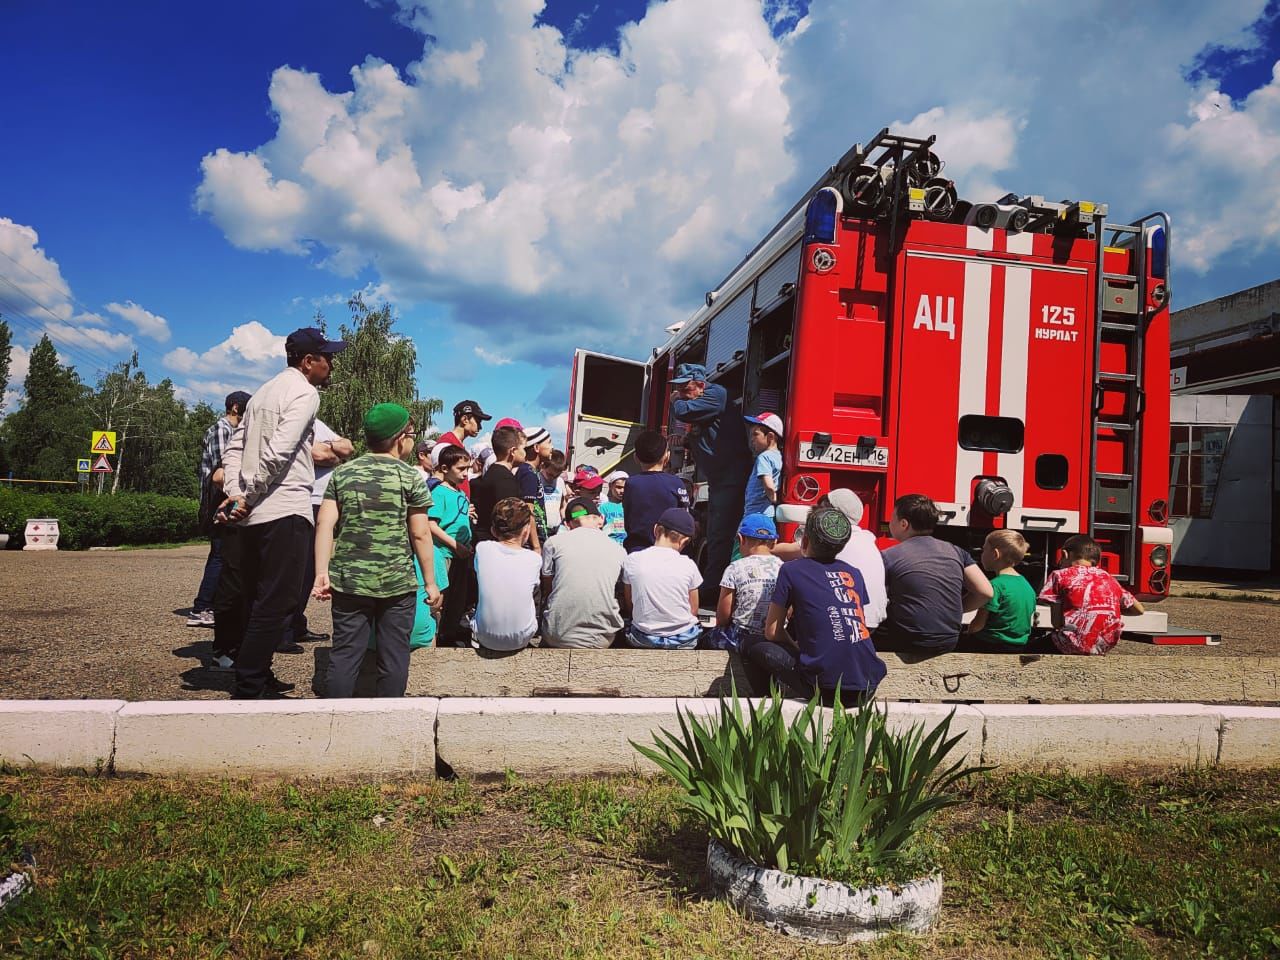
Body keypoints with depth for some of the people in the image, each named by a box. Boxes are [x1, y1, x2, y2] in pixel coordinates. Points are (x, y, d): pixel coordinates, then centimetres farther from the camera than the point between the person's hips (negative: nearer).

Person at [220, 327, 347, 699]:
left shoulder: (265, 392, 21)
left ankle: (258, 676, 25)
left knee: (260, 600, 16)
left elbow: (234, 447, 13)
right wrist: (249, 497, -11)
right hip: (285, 510, -9)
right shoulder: (304, 392, -7)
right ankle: (247, 690, -4)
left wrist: (234, 494, 2)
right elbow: (278, 452, -19)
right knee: (278, 603, -5)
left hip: (254, 514, 9)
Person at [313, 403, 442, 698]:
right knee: (393, 657, 8)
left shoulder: (342, 473, 6)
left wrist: (321, 573, 1)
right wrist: (430, 583, 2)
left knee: (344, 655, 9)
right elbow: (420, 534, -4)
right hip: (396, 584, -3)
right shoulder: (411, 477, -3)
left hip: (349, 582, 3)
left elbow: (325, 524, -1)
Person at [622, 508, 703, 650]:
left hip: (644, 640, 1)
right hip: (684, 641, -1)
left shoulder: (632, 560, -8)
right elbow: (693, 611, -2)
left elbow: (629, 604, 2)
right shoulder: (688, 565, -11)